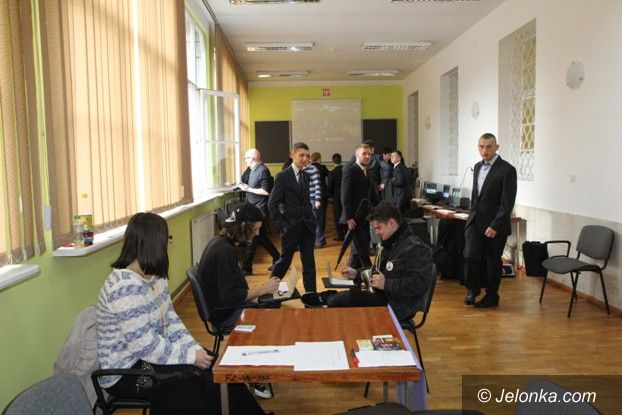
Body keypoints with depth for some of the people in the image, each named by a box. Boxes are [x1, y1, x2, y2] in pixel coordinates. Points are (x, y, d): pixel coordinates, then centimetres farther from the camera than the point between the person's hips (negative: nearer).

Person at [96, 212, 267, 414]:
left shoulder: (154, 277, 2)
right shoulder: (126, 287, -28)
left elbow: (170, 319, 5)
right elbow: (144, 346, -27)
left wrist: (194, 348, -8)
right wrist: (190, 355, -20)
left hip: (148, 354, 8)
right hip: (124, 371, -8)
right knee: (205, 375, -16)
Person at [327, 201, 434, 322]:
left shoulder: (415, 249, -18)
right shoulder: (389, 244, 15)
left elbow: (419, 284, -26)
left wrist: (386, 284, -26)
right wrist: (357, 273, 13)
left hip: (397, 306, -10)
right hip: (381, 295, 10)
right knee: (334, 300, -2)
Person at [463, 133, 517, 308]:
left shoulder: (507, 170, -11)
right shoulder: (477, 167, 10)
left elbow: (507, 203, -15)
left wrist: (495, 226, -18)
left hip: (495, 225, -5)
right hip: (475, 221, 5)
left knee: (493, 261, 8)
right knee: (471, 256, -7)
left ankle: (491, 296, 25)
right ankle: (473, 290, 14)